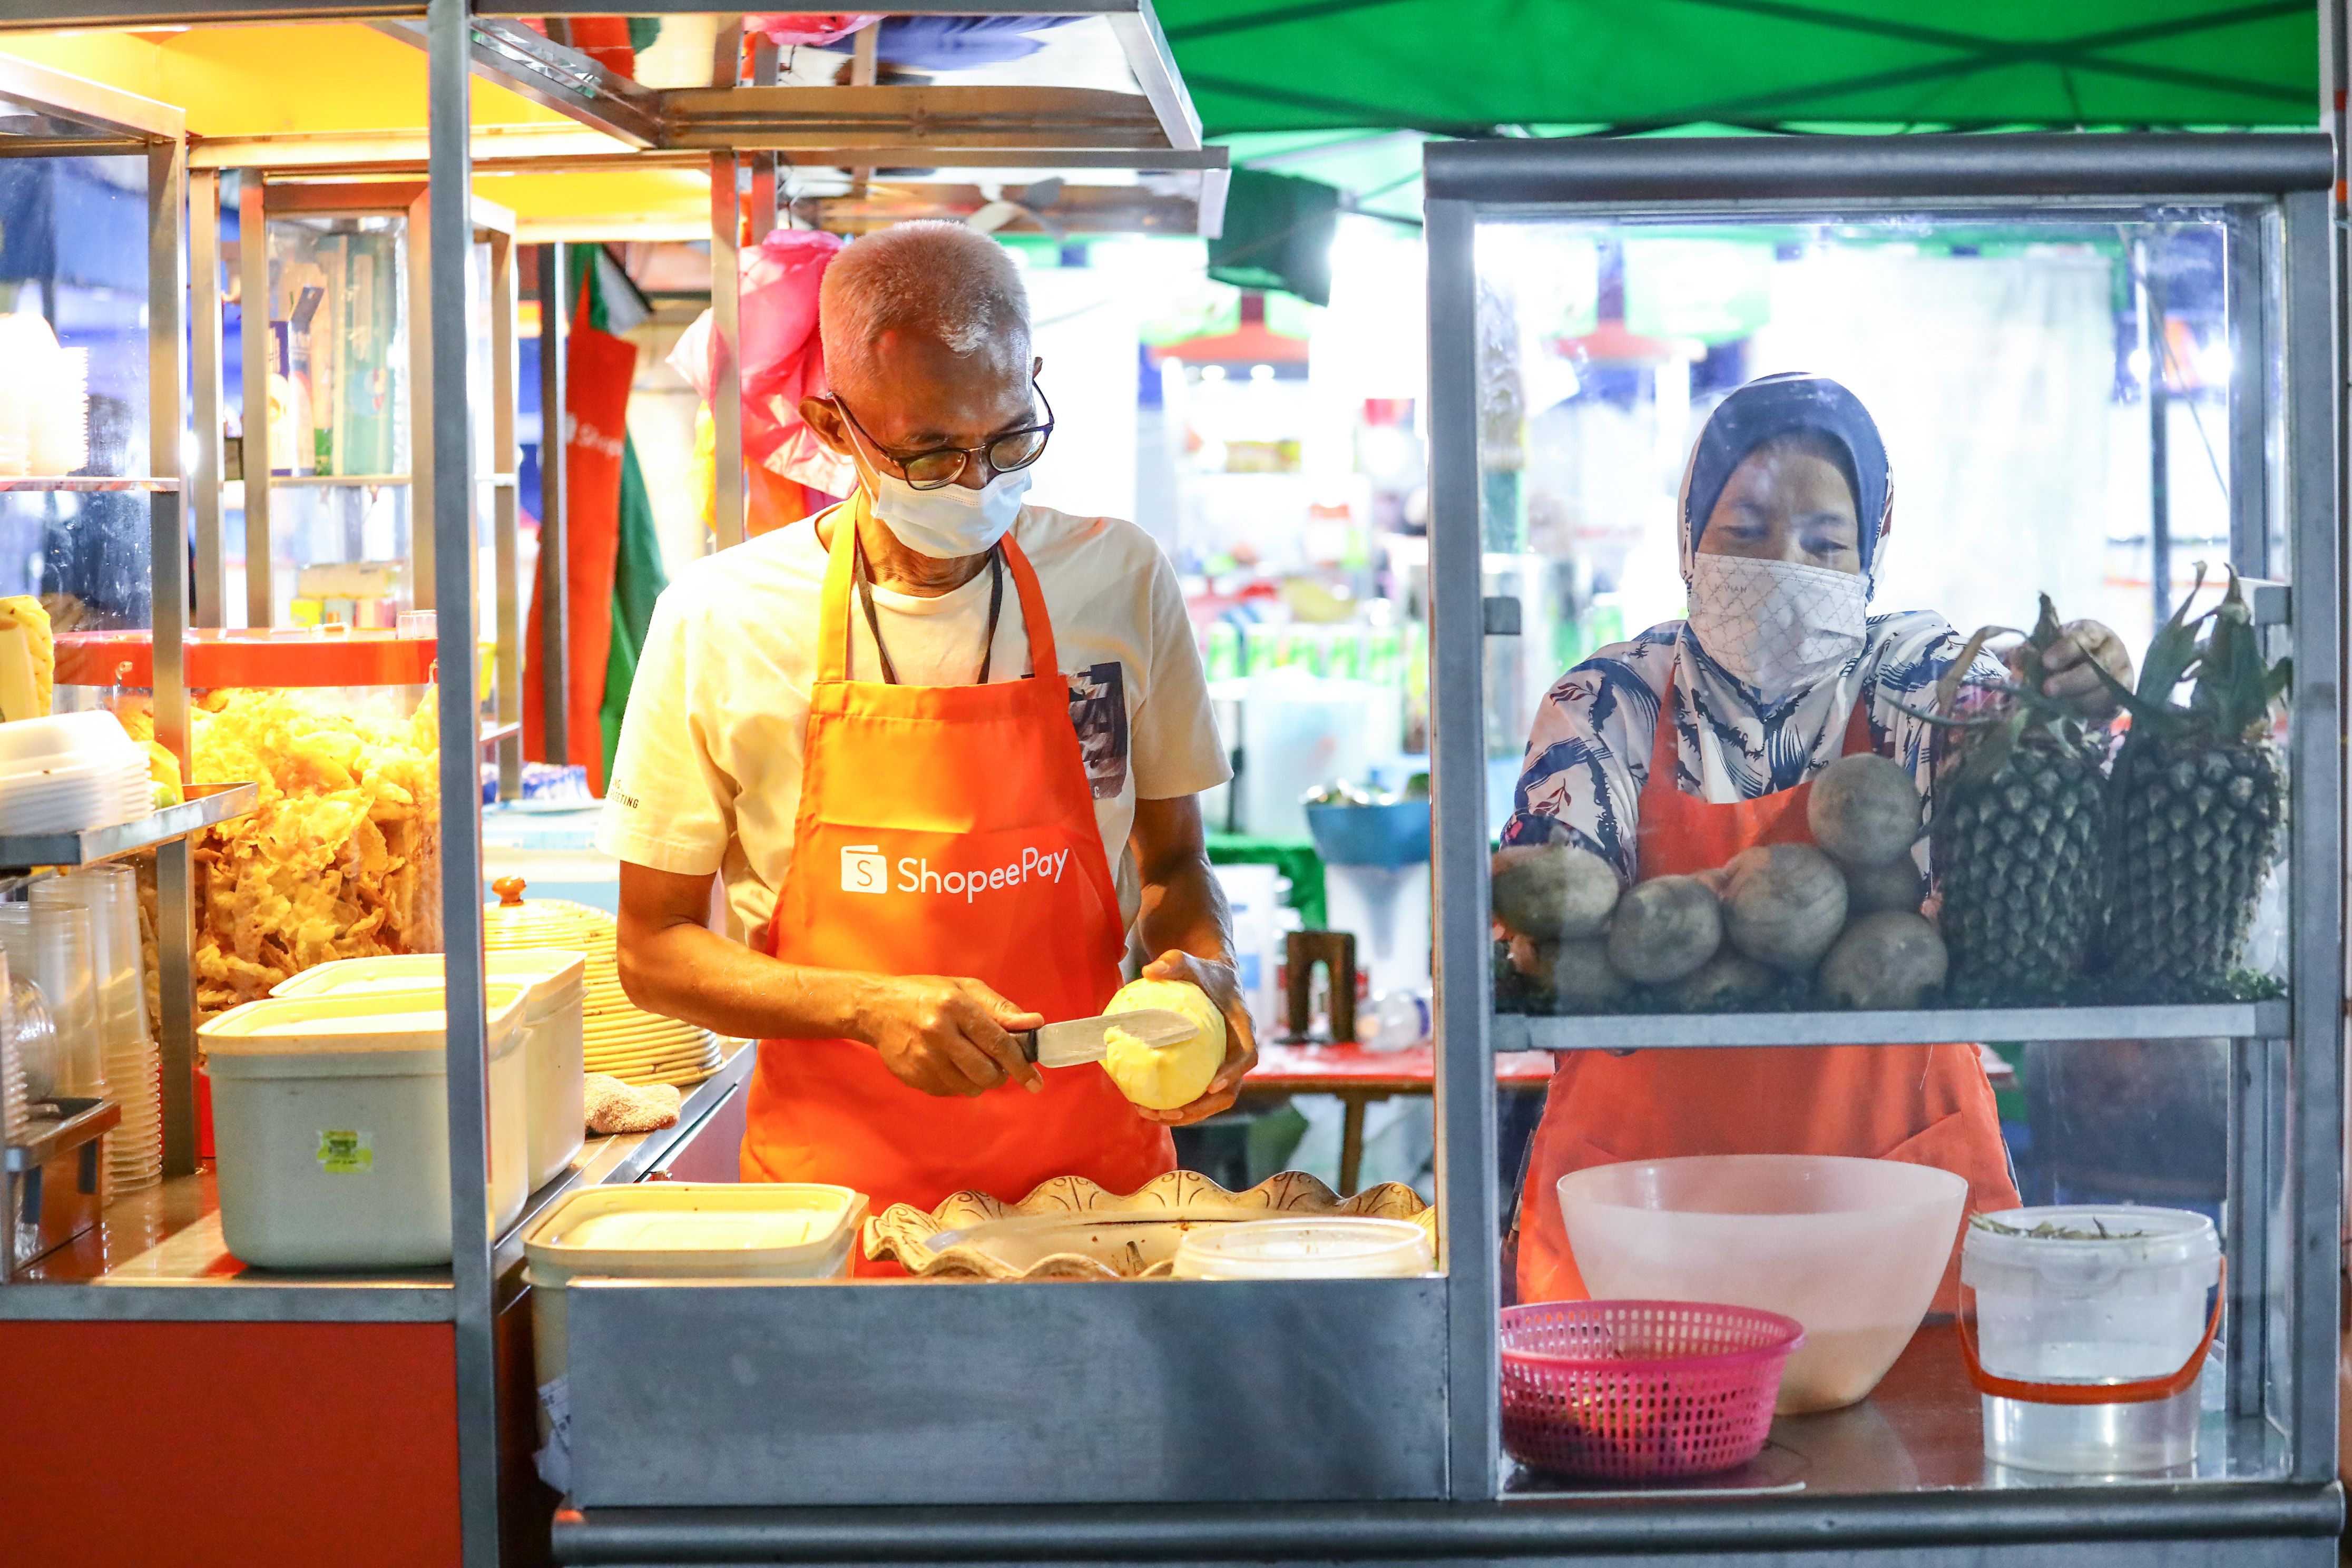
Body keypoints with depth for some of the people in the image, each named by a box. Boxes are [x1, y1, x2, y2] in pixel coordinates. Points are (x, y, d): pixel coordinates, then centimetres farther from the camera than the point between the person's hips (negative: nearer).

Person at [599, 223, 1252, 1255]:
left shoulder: (1120, 580, 4)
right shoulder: (720, 622, -3)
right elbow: (653, 950, 3)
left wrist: (1200, 965, -4)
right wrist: (873, 1007, -11)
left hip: (1097, 1165, 2)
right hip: (837, 1188, -1)